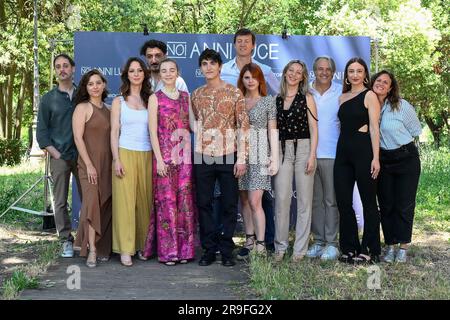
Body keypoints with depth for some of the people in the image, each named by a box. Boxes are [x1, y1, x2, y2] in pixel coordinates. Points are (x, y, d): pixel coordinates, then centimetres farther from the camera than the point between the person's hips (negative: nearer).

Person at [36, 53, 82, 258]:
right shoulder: (48, 99, 6)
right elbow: (41, 132, 5)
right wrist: (56, 154, -5)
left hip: (82, 155, 0)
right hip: (59, 157, 0)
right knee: (60, 202, 2)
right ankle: (66, 241, 10)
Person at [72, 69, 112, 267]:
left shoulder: (107, 110, 14)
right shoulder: (82, 108, -2)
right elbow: (78, 138, -9)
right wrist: (89, 165, -14)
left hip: (107, 165, 5)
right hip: (89, 164, -5)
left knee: (106, 205, 4)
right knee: (92, 202, -14)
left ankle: (102, 247, 13)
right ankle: (91, 250, -11)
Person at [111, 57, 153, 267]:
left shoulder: (150, 100, 11)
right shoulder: (119, 102, 7)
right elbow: (114, 132, 3)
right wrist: (116, 159, -7)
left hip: (147, 155, 2)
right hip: (126, 154, -2)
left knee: (145, 200, 3)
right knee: (125, 200, -5)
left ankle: (142, 245, 13)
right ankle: (125, 249, -1)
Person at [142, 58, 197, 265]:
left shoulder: (185, 97, 13)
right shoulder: (155, 98, 2)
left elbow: (192, 125, 14)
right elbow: (153, 131, -4)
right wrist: (159, 159, -11)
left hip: (184, 155, 3)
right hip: (164, 155, -3)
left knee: (184, 201, 4)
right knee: (166, 201, -3)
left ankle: (184, 249, 12)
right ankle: (167, 251, 5)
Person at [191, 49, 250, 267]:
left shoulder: (234, 92, -1)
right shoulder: (196, 95, 9)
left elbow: (243, 126, -4)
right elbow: (194, 124, 15)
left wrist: (241, 158, -10)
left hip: (228, 156, -3)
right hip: (203, 157, 3)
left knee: (229, 205, 4)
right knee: (203, 204, 6)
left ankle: (227, 251, 15)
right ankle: (209, 249, 17)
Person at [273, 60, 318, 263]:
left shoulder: (306, 98, 4)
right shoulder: (277, 99, 12)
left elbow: (314, 129, 0)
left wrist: (312, 155, -10)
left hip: (303, 148, -2)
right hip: (282, 150, 2)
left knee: (304, 200, 0)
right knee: (281, 199, -3)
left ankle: (300, 248, 7)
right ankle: (280, 247, 8)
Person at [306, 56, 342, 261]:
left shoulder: (341, 93, 3)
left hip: (332, 154, -2)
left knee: (331, 200, 1)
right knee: (315, 200, 8)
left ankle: (331, 242, 7)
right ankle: (318, 240, 17)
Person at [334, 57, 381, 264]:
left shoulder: (369, 95, -1)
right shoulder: (342, 97, 16)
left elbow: (374, 128, -7)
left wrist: (375, 158, -14)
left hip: (363, 149, -6)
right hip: (343, 151, 6)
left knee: (368, 201, 1)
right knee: (343, 202, 7)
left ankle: (369, 250, 9)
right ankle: (349, 248, 18)